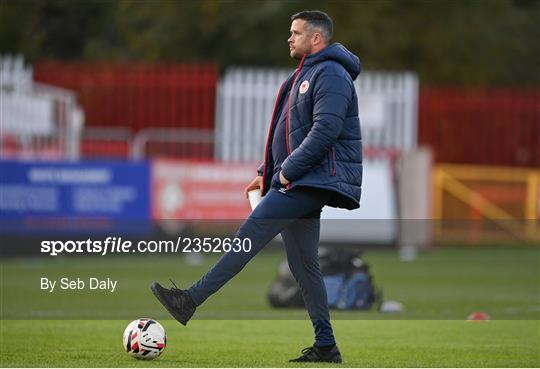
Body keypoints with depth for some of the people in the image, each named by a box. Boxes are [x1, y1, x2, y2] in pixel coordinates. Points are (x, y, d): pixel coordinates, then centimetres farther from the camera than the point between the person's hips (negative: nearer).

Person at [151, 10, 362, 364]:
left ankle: (192, 300, -21)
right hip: (301, 183, 11)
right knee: (303, 265, 7)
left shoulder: (330, 75, -10)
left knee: (253, 231, -17)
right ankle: (325, 346, 8)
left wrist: (288, 170, -18)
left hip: (313, 182, -11)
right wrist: (267, 173, 18)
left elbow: (325, 130, -21)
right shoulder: (304, 75, 22)